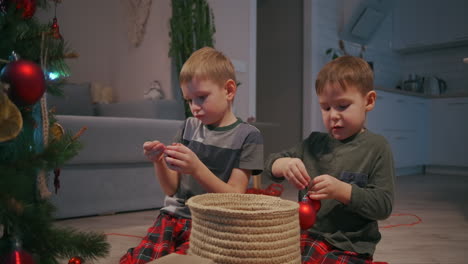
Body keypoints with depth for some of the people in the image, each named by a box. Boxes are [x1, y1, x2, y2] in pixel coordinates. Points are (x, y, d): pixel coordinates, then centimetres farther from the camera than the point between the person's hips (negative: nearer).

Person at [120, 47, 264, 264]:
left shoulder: (247, 136, -5)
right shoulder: (189, 127, 9)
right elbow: (171, 190, 10)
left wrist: (197, 168, -22)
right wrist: (159, 162, -11)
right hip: (174, 215, 3)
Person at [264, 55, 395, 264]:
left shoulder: (376, 147, -3)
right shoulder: (314, 143, 9)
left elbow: (383, 205, -7)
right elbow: (270, 164, 9)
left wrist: (341, 190, -22)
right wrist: (283, 165, -14)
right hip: (307, 237, 4)